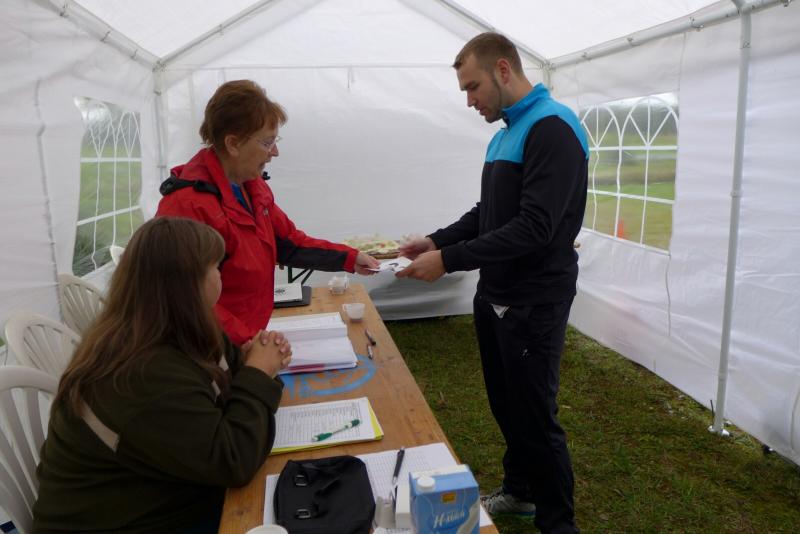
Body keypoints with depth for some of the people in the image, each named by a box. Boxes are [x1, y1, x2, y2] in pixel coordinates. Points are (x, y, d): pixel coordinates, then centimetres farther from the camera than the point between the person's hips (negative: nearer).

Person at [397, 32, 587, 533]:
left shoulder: (552, 127, -17)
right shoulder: (506, 131, 13)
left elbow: (534, 228, -25)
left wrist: (449, 260, -24)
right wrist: (437, 240, 4)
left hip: (533, 305, -9)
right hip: (495, 297, 9)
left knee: (536, 417, 3)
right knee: (506, 406, 20)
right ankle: (519, 490, 40)